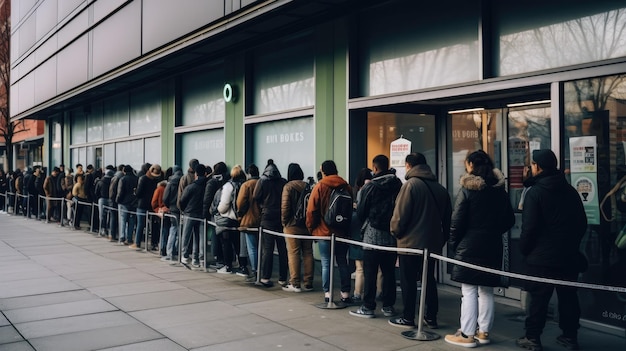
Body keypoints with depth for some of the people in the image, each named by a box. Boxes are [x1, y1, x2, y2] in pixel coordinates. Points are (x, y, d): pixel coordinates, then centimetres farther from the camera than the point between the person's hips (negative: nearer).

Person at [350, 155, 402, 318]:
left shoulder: (370, 187, -8)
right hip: (392, 235, 4)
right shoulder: (398, 184, 3)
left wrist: (364, 223, 17)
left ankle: (368, 307, 3)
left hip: (373, 234, -4)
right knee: (389, 272, 11)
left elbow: (361, 211, -2)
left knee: (370, 272, 1)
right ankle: (388, 306, 16)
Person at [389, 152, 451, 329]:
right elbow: (447, 218, 11)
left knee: (408, 281, 4)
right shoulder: (440, 188, 7)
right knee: (429, 280, 14)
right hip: (432, 243, 6)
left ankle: (408, 318, 10)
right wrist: (443, 238, 17)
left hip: (410, 242, -6)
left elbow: (400, 215, -16)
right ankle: (431, 317, 18)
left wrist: (395, 231, 1)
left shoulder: (411, 184, -12)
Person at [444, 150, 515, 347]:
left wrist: (453, 243, 1)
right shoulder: (499, 190, 7)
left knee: (469, 292, -1)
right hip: (493, 246, 6)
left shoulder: (467, 189, -9)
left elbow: (457, 221, -10)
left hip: (469, 245, -5)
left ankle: (467, 335, 2)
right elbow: (509, 220, 12)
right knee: (487, 291, 13)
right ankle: (484, 332, 19)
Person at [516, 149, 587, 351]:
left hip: (541, 256, -5)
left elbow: (529, 227, -15)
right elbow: (582, 222, 12)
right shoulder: (570, 190, 6)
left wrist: (524, 249, -1)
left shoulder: (535, 192, -12)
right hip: (568, 255, 5)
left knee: (538, 298, 0)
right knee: (568, 296, 12)